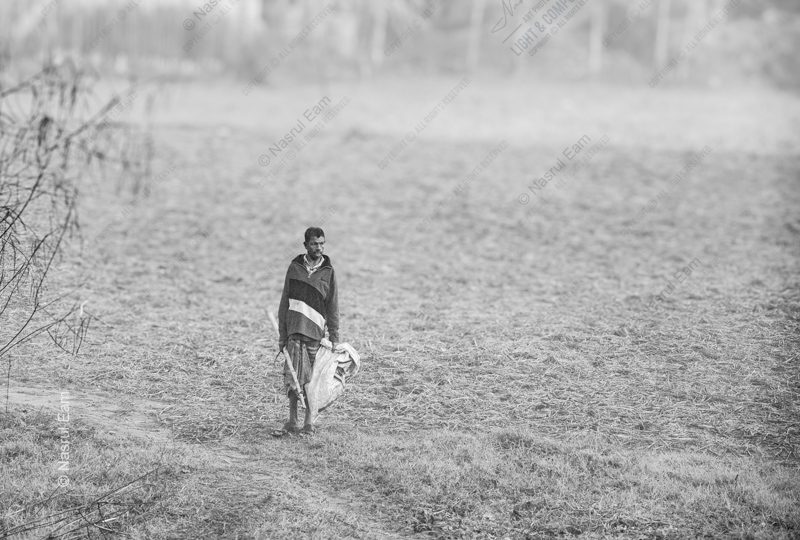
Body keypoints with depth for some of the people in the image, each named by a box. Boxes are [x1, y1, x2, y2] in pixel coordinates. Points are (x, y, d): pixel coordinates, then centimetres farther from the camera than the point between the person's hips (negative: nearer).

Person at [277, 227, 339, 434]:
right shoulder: (294, 267, 8)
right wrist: (282, 334, 6)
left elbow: (333, 307, 8)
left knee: (312, 378, 0)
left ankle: (309, 420, 9)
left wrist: (334, 337, 3)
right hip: (294, 329, 0)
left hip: (316, 330, 0)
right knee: (294, 377, -5)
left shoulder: (328, 272, 7)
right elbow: (284, 302, 10)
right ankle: (292, 420, 2)